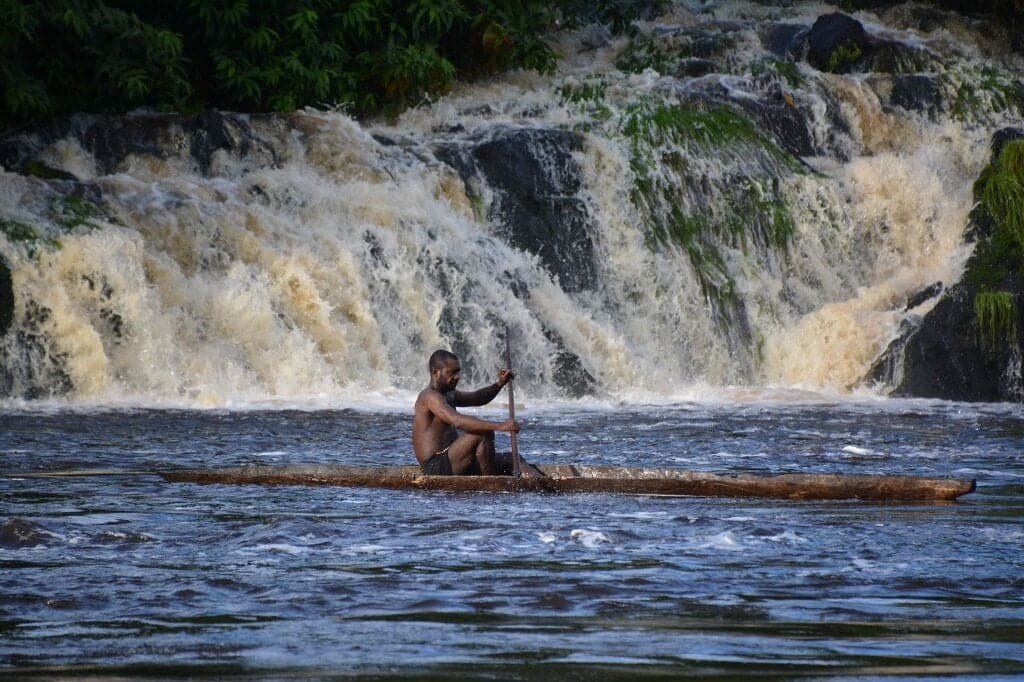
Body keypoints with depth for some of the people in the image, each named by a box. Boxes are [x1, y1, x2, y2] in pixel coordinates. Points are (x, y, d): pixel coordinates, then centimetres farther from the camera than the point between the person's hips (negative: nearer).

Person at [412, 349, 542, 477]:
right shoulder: (430, 396, -14)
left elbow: (477, 398, 27)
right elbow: (458, 421, -28)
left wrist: (500, 384, 5)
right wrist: (499, 426, -34)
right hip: (435, 466, -11)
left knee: (512, 460, 6)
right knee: (484, 433, -26)